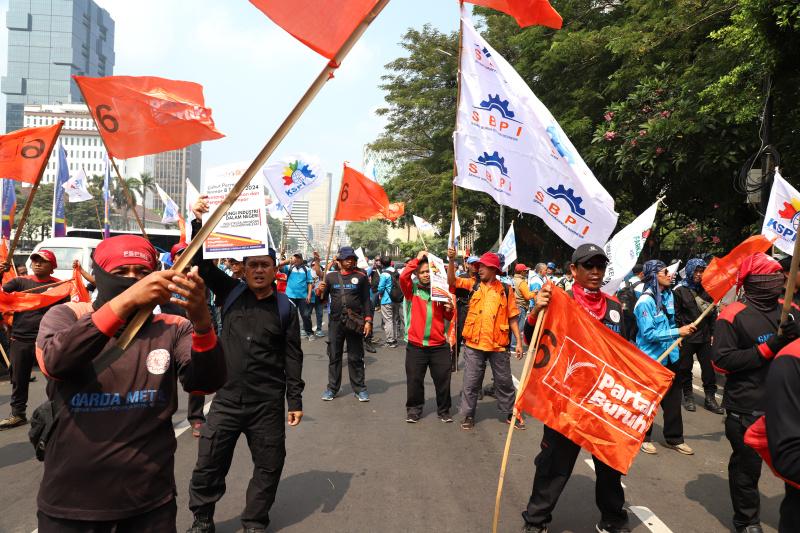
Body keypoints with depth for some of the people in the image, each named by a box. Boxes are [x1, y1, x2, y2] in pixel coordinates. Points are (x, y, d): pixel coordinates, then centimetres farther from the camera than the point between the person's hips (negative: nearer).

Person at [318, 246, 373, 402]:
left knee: (356, 357, 5)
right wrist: (320, 291, -12)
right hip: (335, 322, 1)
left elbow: (366, 300, 4)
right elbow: (323, 300, 10)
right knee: (334, 356, 8)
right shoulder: (330, 276, 7)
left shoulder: (361, 277, 5)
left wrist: (368, 320, -5)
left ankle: (359, 389, 15)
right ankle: (332, 388, 20)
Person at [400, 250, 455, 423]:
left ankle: (444, 411, 22)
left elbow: (448, 318, 15)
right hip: (416, 346, -1)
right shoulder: (412, 289, 2)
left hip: (439, 345, 2)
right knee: (415, 380, 7)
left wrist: (450, 309, -7)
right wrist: (417, 259, -15)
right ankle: (414, 410, 23)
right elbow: (403, 277, -19)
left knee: (443, 379, 6)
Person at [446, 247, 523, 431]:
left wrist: (519, 342, 1)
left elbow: (512, 318, 5)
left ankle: (511, 414, 27)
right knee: (471, 381, 7)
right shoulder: (473, 285, 6)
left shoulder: (506, 290, 3)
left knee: (504, 381, 11)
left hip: (498, 345, 0)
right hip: (474, 344, 0)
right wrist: (452, 260, -19)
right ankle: (469, 415, 22)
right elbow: (452, 281, -6)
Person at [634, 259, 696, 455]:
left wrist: (675, 340, 16)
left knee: (673, 397, 13)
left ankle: (673, 438, 26)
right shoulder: (645, 301, -20)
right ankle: (644, 437, 23)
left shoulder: (668, 295, 5)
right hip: (651, 357, -7)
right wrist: (677, 332, -26)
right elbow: (648, 333, -24)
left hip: (670, 355, 7)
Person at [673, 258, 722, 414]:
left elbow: (713, 313, 13)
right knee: (686, 367, 7)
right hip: (686, 337, -3)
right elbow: (675, 315, -4)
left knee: (708, 367, 4)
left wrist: (712, 333, 9)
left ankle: (710, 398, 15)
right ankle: (688, 397, 21)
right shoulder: (679, 290, -3)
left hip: (705, 337, 3)